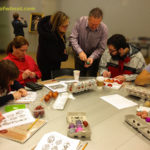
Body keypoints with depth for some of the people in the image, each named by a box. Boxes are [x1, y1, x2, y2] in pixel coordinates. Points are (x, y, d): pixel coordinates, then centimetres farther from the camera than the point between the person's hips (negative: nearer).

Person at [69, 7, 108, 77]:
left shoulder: (104, 29, -20)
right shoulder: (81, 21, -20)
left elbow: (101, 48, -16)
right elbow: (72, 38, -17)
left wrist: (91, 58, -32)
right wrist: (80, 51, -30)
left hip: (94, 55, 0)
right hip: (80, 55, 1)